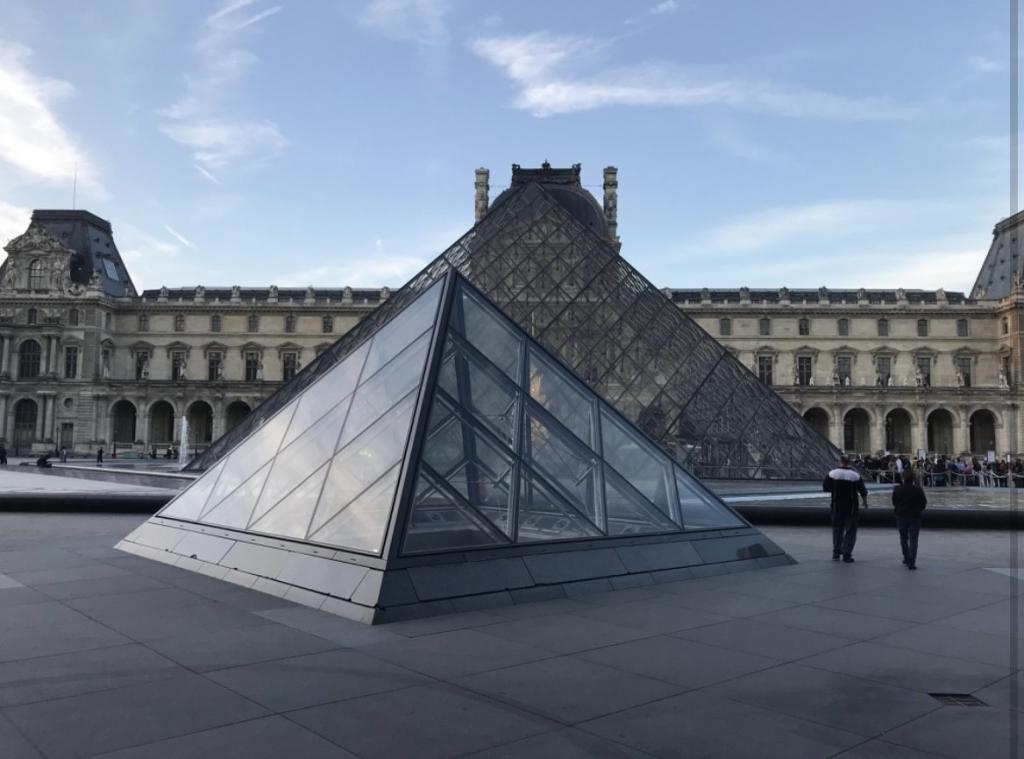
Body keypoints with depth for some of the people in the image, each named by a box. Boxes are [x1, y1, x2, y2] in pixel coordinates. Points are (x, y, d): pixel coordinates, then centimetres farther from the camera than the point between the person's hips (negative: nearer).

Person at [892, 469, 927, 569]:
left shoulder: (897, 489, -7)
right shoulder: (918, 489, -13)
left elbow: (894, 502, 2)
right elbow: (924, 502, -3)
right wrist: (918, 510, 14)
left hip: (901, 516, 2)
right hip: (915, 517, -2)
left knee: (903, 538, 19)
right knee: (913, 540, 2)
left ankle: (906, 559, 25)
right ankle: (911, 562, -4)